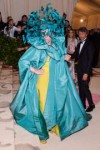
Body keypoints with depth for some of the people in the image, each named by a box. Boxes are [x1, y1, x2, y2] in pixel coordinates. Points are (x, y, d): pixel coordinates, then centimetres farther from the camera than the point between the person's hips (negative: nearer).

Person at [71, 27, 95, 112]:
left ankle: (91, 104, 16)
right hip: (79, 70, 7)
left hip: (85, 70, -7)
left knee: (85, 88, -4)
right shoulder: (79, 44, 12)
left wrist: (86, 73, -19)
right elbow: (76, 55, 10)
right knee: (81, 88, 11)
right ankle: (82, 104, 23)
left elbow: (90, 59, -15)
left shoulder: (89, 44, -11)